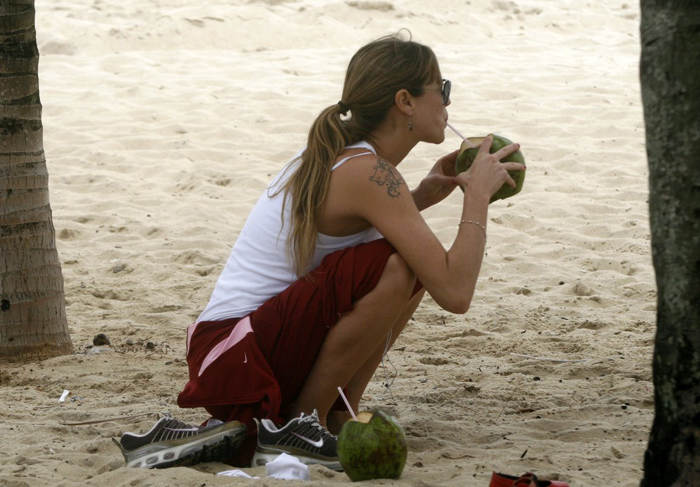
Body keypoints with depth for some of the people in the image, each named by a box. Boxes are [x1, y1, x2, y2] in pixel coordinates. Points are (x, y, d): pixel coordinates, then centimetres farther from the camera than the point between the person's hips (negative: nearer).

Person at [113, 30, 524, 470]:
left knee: (421, 261, 13)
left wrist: (420, 197, 17)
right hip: (237, 365, -10)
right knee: (397, 265, -25)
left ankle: (335, 420, 8)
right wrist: (477, 195, -9)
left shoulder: (333, 155, 10)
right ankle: (297, 425, -13)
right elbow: (455, 293, -23)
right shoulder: (369, 172, -18)